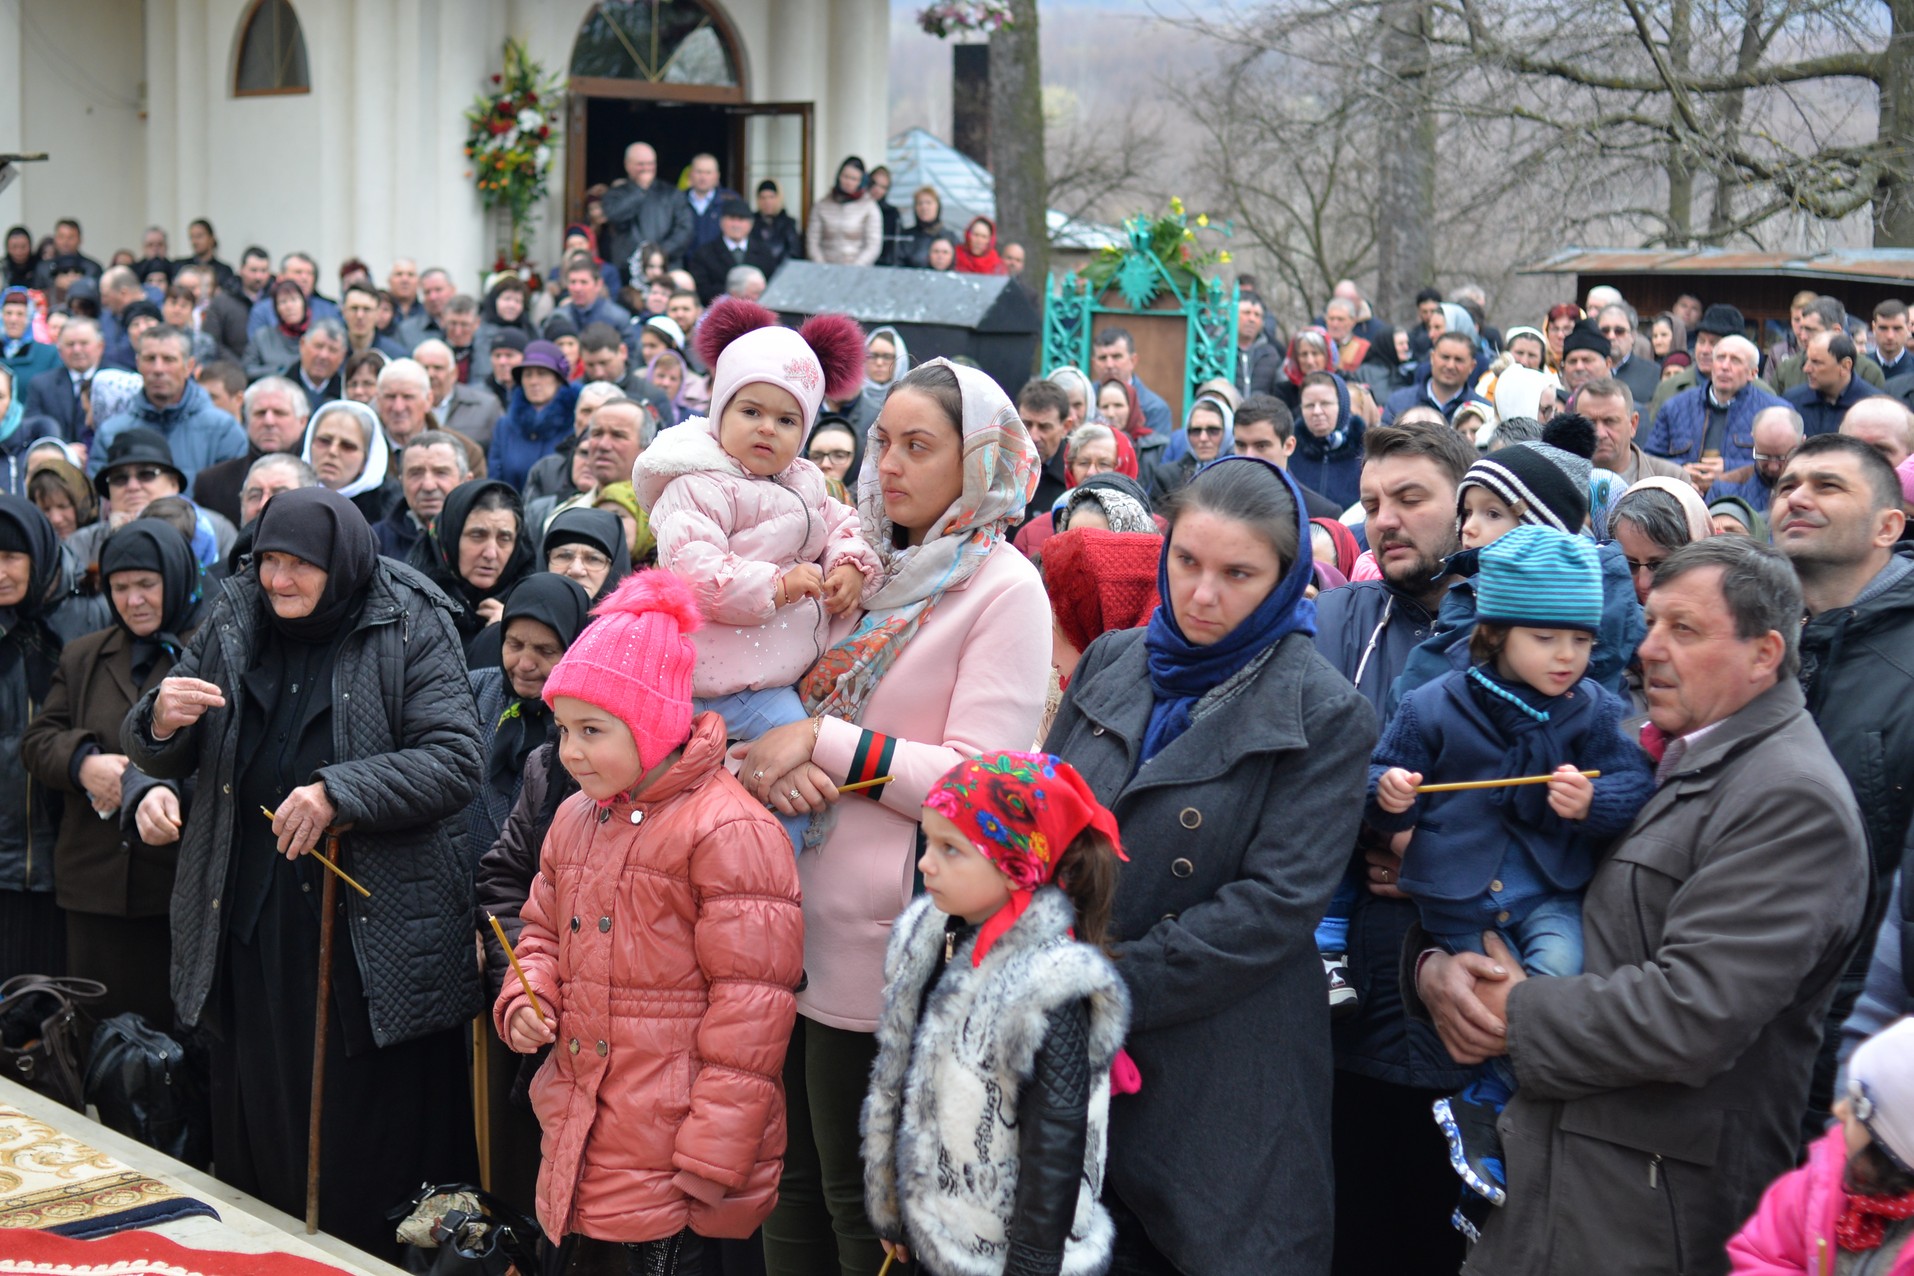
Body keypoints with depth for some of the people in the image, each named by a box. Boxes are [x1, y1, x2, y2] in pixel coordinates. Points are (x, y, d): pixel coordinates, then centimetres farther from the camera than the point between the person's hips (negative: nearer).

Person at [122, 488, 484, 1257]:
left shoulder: (411, 630, -4)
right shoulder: (232, 623, 9)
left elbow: (456, 761, -13)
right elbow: (156, 756, 14)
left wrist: (340, 791, -24)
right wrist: (162, 723, -9)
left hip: (372, 930, -4)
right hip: (248, 926, 4)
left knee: (371, 1149, 1)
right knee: (256, 1125, 10)